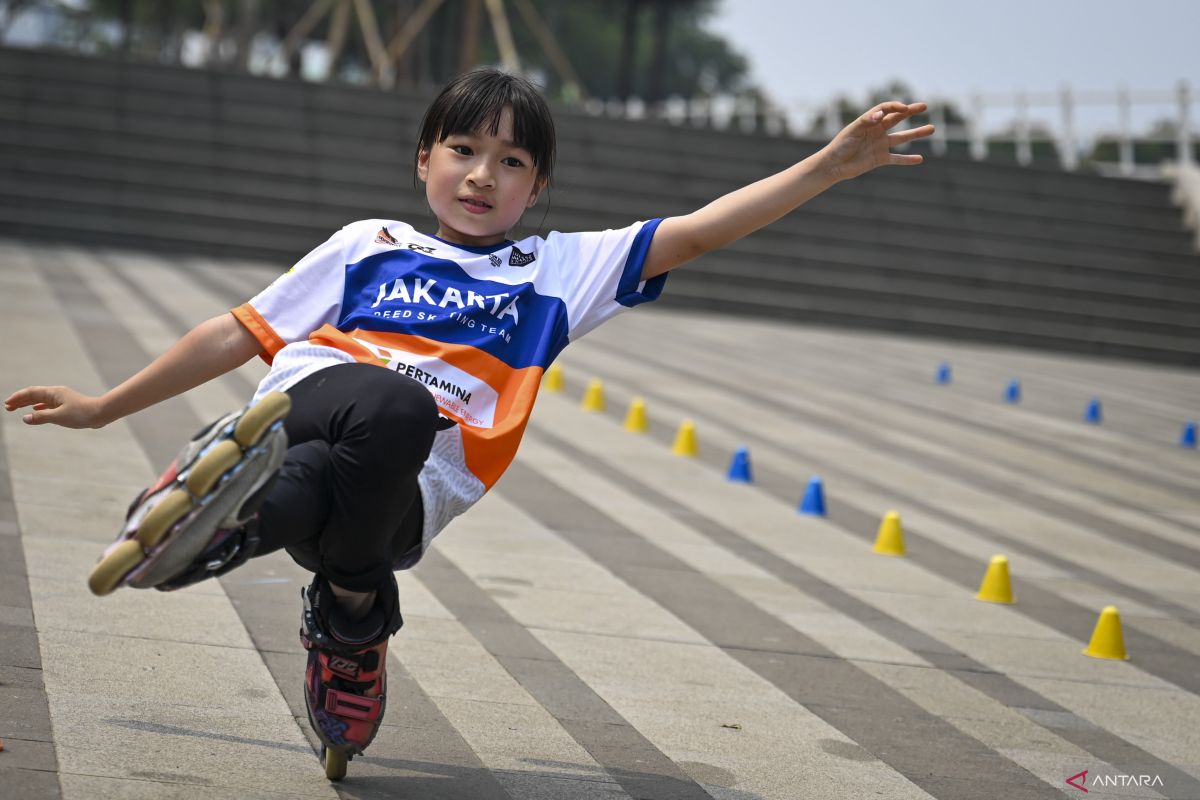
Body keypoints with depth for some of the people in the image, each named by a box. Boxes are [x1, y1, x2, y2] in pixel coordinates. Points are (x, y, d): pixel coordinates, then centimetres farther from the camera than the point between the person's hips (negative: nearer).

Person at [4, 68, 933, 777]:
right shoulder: (368, 245, 26)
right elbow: (242, 332, 27)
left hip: (395, 505, 0)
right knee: (394, 405, -38)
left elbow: (697, 231, 17)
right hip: (308, 407, 0)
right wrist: (104, 407, 24)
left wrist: (837, 162, 7)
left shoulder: (560, 269, 25)